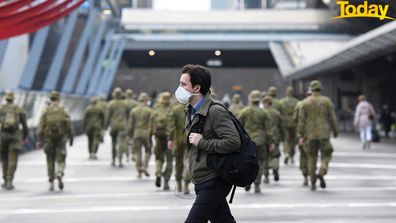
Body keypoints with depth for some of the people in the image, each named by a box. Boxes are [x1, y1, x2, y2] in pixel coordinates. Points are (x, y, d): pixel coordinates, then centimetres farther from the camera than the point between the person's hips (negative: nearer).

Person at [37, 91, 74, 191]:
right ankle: (60, 175, -25)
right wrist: (71, 138, 4)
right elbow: (69, 126, -4)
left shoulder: (46, 111, 1)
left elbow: (41, 126, -3)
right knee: (60, 159, 4)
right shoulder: (63, 111, -1)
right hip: (61, 138, -1)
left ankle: (51, 182, 12)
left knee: (50, 160, 11)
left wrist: (40, 140, 0)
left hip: (49, 138, 1)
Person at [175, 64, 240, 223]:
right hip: (202, 182, 9)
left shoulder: (216, 112, -16)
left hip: (213, 182, -9)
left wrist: (202, 143, -20)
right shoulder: (190, 112, 13)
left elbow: (234, 142, -24)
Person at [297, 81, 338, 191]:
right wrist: (335, 131, 11)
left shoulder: (305, 102, -1)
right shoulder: (327, 101, -2)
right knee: (326, 155, 11)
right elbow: (332, 118, -1)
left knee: (312, 158, 11)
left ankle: (313, 183, 10)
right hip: (324, 134, -1)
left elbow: (301, 120, -4)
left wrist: (300, 136, -1)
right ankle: (321, 173, -16)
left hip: (310, 135, 1)